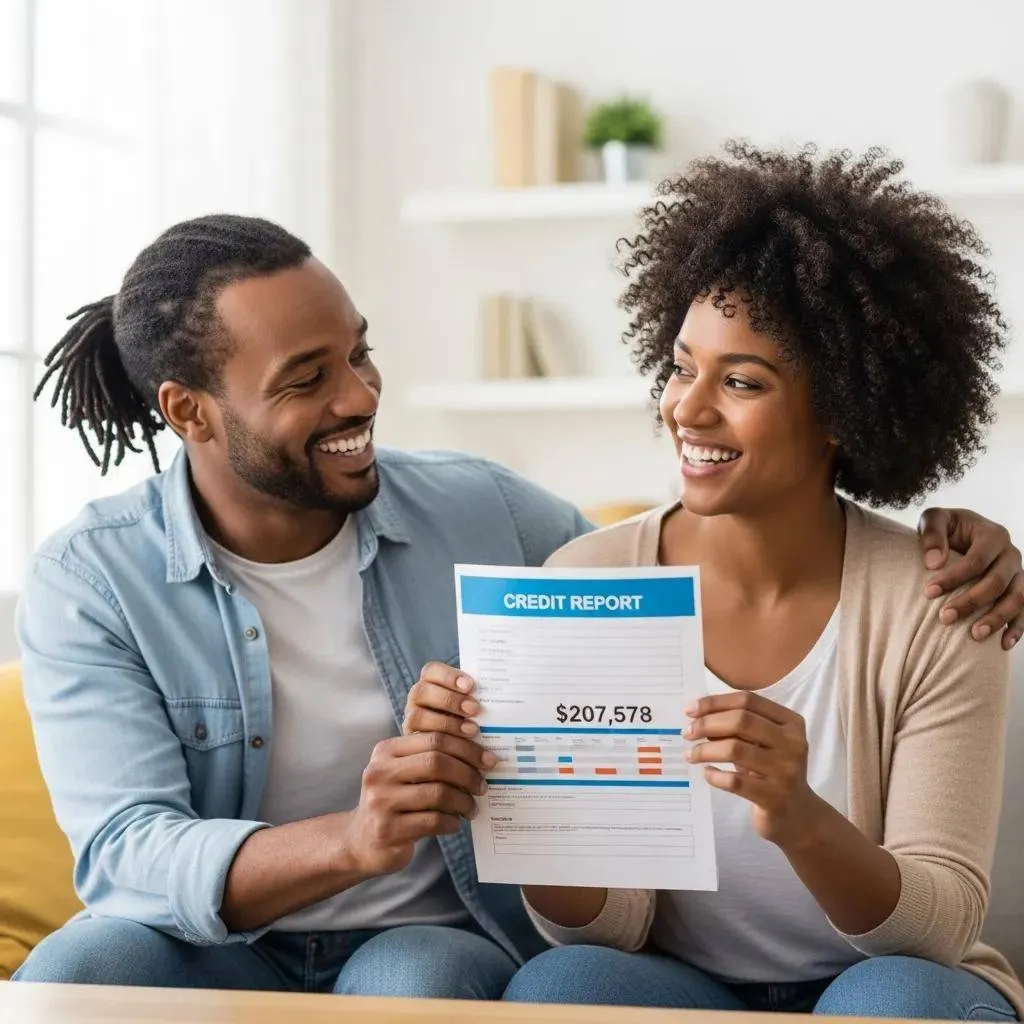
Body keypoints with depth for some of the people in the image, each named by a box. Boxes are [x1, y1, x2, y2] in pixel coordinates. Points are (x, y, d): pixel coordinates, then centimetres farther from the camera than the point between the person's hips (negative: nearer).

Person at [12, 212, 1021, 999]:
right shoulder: (87, 583, -8)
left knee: (408, 986, -34)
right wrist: (351, 840, -37)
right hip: (210, 947, 0)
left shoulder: (479, 512, -2)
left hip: (437, 941, 1)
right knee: (72, 973, -32)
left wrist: (928, 545, -9)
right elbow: (126, 854, -18)